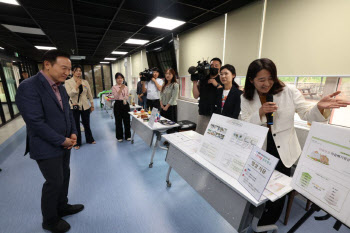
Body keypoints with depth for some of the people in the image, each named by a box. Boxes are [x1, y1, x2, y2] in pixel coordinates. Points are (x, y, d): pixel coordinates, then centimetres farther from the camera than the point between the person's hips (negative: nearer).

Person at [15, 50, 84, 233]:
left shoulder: (60, 87, 5)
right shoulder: (28, 87, -19)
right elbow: (35, 122, -23)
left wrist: (73, 134, -1)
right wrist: (62, 141, -17)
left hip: (64, 143, 7)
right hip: (47, 148, -7)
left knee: (64, 177, 20)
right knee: (54, 183, 8)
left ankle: (62, 207, 43)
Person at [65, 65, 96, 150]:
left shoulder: (85, 82, 3)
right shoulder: (68, 82, -4)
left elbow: (89, 94, 7)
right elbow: (70, 94, -16)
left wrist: (92, 105, 7)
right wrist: (77, 85, -21)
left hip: (85, 106, 2)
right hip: (74, 107, -2)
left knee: (87, 124, 13)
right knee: (76, 125, 6)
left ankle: (90, 139, 29)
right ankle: (77, 143, 21)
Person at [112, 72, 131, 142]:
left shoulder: (125, 87, 7)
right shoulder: (114, 87, -3)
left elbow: (127, 96, 10)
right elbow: (116, 97, -14)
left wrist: (125, 100, -9)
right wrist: (121, 89, -20)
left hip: (125, 104, 3)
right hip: (118, 104, -3)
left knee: (127, 120, 7)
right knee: (118, 121, 4)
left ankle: (128, 135, 22)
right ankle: (119, 137, 19)